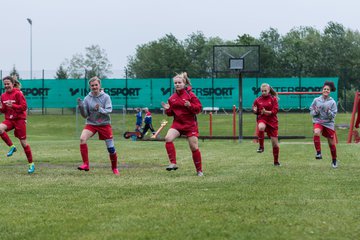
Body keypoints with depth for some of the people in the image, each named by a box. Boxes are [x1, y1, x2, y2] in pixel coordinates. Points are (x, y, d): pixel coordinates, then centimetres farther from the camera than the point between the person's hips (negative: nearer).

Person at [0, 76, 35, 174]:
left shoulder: (18, 93, -10)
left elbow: (24, 107, -14)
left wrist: (13, 106, -26)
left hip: (19, 119, -5)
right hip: (9, 119, 5)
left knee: (23, 143, -1)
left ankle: (31, 164, 12)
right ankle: (11, 146, -13)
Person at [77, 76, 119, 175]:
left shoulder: (106, 97, -7)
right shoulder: (87, 99, -3)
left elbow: (109, 110, -16)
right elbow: (85, 115, -2)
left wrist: (100, 110, -35)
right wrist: (81, 107, -21)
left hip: (104, 124, -1)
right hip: (91, 123, 1)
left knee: (111, 148, 0)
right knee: (82, 138, -27)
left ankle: (114, 168, 24)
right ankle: (86, 164, -23)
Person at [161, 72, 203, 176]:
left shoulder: (190, 95, -7)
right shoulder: (172, 98, 6)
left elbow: (199, 108, -8)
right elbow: (171, 113, 14)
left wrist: (190, 106, -26)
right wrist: (167, 109, -7)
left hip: (190, 124, -3)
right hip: (177, 123, 3)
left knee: (194, 147, -1)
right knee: (168, 138, -23)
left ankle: (199, 170, 14)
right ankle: (173, 163, -17)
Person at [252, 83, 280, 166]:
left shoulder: (273, 99, 1)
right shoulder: (258, 100, 5)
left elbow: (275, 110, -7)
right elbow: (255, 111, 15)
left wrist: (266, 112, -22)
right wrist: (255, 111, -10)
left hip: (272, 121, 0)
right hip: (261, 119, 0)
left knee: (275, 143, 2)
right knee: (261, 128, -40)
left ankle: (276, 161, 19)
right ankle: (261, 147, -22)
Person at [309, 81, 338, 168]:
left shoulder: (332, 102, -1)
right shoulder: (316, 100, 2)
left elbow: (333, 115, -2)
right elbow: (311, 112, 9)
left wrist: (328, 112, -21)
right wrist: (316, 111, -12)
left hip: (329, 123, 0)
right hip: (318, 121, 0)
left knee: (332, 144, 6)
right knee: (316, 133, -35)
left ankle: (334, 160, 28)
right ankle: (318, 153, -30)